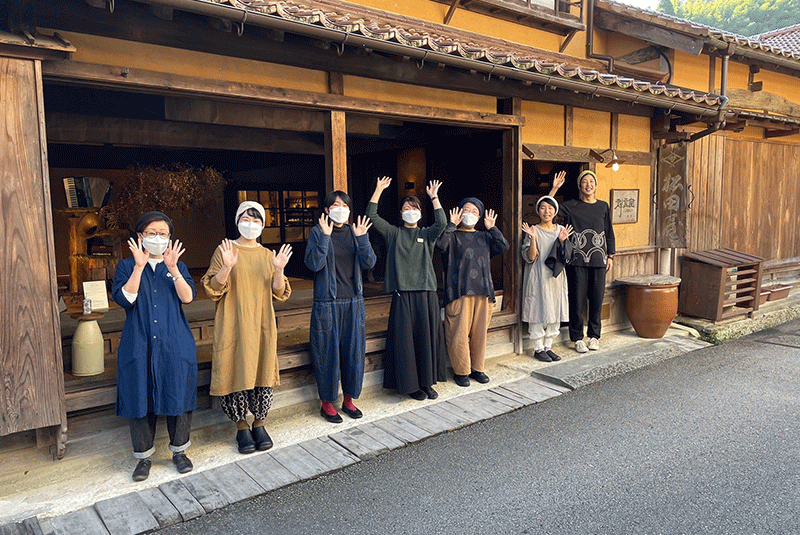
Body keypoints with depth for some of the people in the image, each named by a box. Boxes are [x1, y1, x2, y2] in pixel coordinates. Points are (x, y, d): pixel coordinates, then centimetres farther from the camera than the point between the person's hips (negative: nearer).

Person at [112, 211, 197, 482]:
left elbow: (188, 297, -7)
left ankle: (179, 451, 22)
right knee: (140, 398, 5)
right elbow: (123, 298, -11)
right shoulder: (127, 266, 6)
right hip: (139, 346, 0)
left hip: (175, 345, 1)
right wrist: (139, 267, -17)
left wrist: (172, 268, -19)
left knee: (178, 396, 4)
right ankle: (143, 456, 22)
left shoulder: (178, 266, 9)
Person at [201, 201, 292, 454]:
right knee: (237, 372, -1)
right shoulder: (225, 250, 1)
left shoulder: (267, 255, 10)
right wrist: (227, 267, -22)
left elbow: (279, 293, 4)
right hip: (234, 326, -3)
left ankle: (259, 424, 21)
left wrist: (278, 270, -14)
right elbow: (213, 289, -6)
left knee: (262, 371, 5)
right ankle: (242, 427, 16)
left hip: (261, 324, 3)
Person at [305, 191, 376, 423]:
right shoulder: (318, 232, -1)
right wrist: (325, 236, -22)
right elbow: (313, 264, -14)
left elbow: (369, 263, -1)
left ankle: (349, 399, 25)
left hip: (354, 301, 4)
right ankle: (326, 403, 17)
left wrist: (362, 239, -15)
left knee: (354, 351, 9)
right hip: (327, 303, -4)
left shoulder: (356, 232, 10)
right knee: (328, 353, 2)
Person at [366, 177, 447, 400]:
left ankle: (427, 382, 17)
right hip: (403, 293, -2)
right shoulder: (394, 233, 8)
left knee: (427, 337, 5)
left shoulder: (427, 235, 11)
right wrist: (378, 191, -8)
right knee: (405, 339, -1)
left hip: (426, 292, 2)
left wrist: (434, 197, -12)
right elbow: (372, 216, -3)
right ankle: (410, 384, 10)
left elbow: (442, 223, -8)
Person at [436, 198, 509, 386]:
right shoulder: (452, 236, 5)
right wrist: (451, 225, -12)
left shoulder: (485, 237, 20)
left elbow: (503, 247, 7)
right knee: (459, 333, -4)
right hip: (459, 292, -4)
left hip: (483, 292, 5)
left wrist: (492, 228, 2)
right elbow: (441, 244, -16)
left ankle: (477, 368, 21)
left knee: (480, 332, 8)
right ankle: (461, 371, 9)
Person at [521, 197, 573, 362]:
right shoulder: (533, 231, -4)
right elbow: (530, 258, -11)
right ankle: (538, 348, 10)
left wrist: (562, 241, -11)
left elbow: (563, 257, 6)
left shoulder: (561, 230, 9)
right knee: (538, 313, -1)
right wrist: (533, 238, -23)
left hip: (556, 277, 5)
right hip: (538, 278, -5)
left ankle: (548, 346, 20)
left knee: (554, 313, 8)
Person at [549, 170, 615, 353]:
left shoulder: (603, 206, 10)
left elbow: (609, 233, 14)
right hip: (577, 260, -2)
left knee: (597, 298, 6)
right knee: (577, 298, 1)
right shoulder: (571, 206, 2)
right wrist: (554, 188, -13)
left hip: (598, 260, 2)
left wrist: (610, 256, 10)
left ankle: (594, 336, 22)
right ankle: (577, 338, 13)